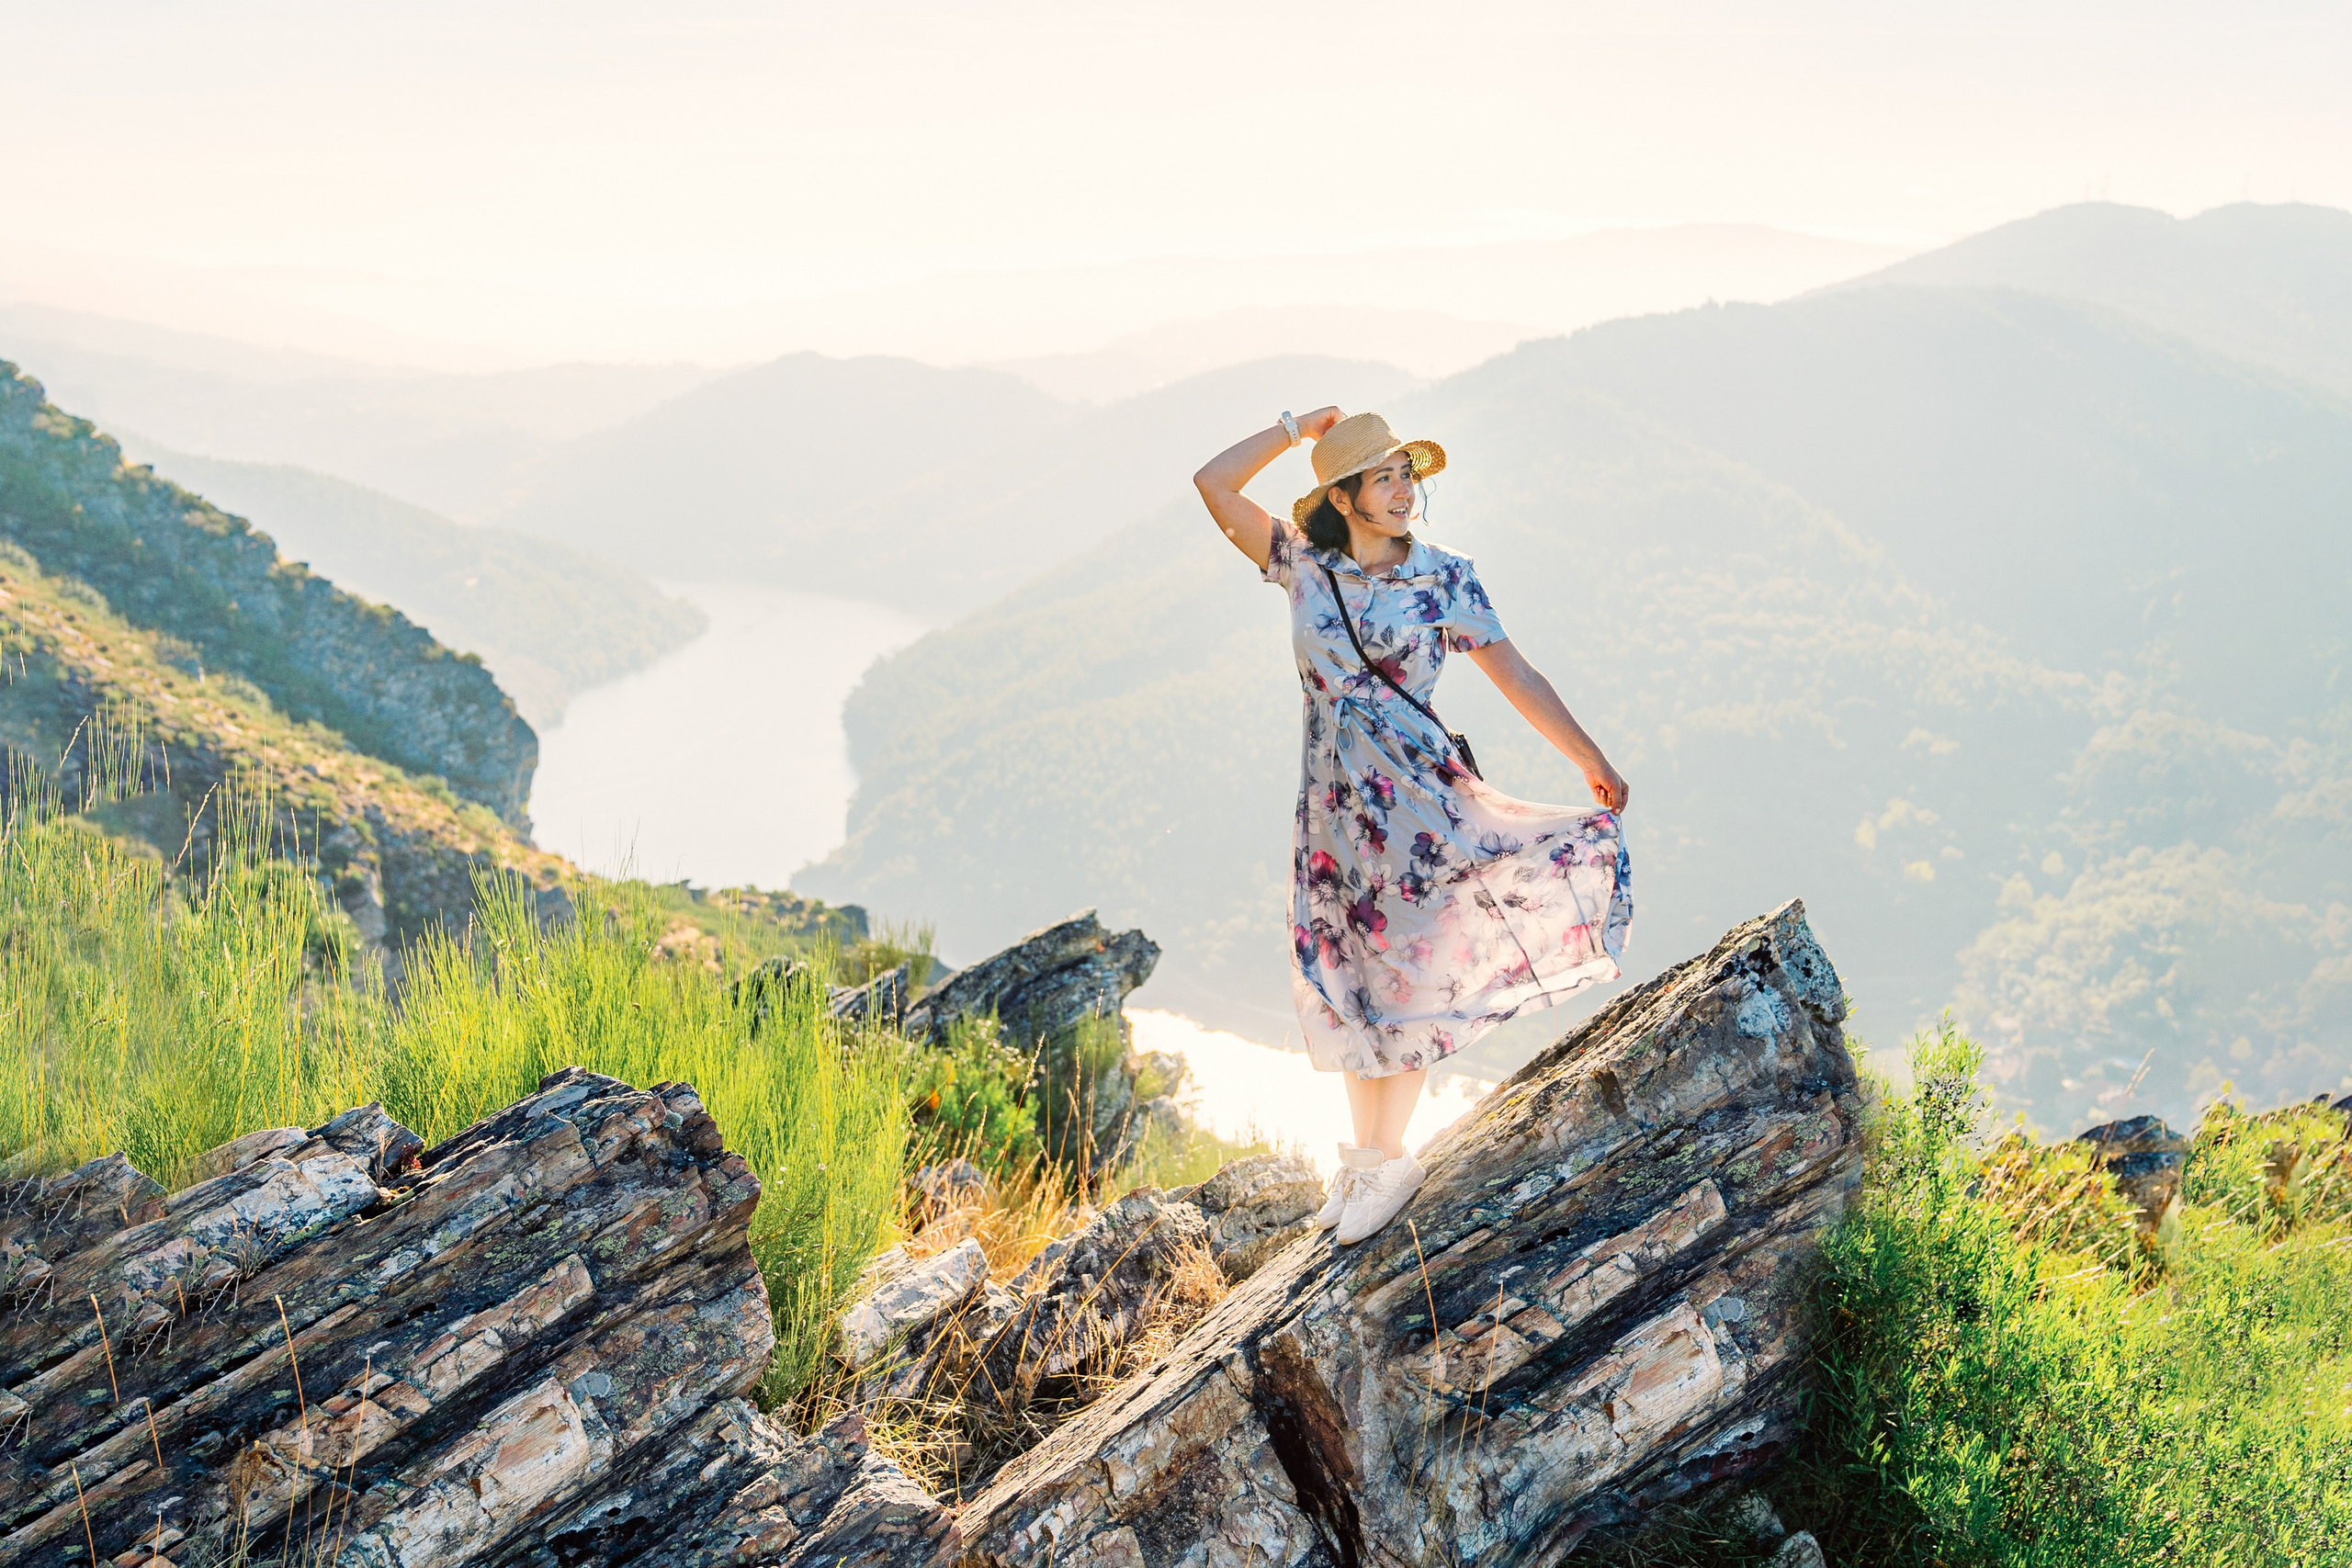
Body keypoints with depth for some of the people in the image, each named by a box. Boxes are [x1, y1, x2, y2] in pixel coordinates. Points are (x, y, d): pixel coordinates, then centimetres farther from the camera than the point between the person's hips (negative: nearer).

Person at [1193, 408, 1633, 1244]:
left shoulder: (1445, 579, -4)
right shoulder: (1304, 564, 2)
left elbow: (1514, 675, -1)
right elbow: (1215, 484, -1)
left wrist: (1592, 762, -2)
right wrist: (1297, 427, -1)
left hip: (1415, 786, -3)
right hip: (1333, 793, 3)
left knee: (1403, 962, -1)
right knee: (1348, 975, 11)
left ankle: (1385, 1158, 10)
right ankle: (1365, 1155, 25)